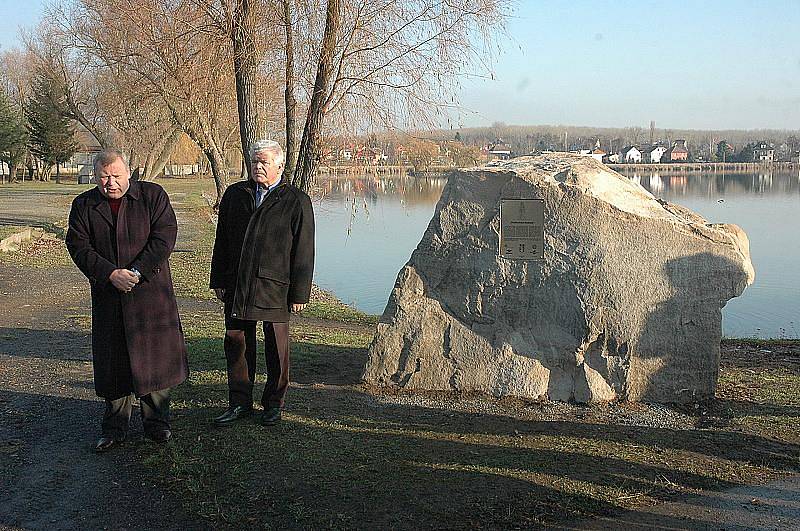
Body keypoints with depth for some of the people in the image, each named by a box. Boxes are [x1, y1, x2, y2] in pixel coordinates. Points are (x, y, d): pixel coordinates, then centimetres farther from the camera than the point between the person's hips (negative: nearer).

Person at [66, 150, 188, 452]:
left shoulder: (153, 195, -1)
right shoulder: (83, 205, 5)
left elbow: (165, 237, -9)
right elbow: (78, 245, -3)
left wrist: (137, 272, -17)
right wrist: (111, 274, -16)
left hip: (151, 290, -2)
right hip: (108, 296, 2)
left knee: (155, 357, 4)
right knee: (112, 362, 8)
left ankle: (156, 422, 19)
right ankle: (115, 429, 20)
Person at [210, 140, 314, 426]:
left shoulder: (296, 201, -2)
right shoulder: (234, 194, 10)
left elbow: (303, 251, -3)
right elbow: (222, 241, 15)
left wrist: (300, 293, -6)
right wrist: (219, 280, 11)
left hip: (274, 287, -4)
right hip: (236, 285, 4)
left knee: (277, 347, 6)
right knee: (236, 343, 7)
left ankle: (274, 403, 21)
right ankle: (239, 403, 20)